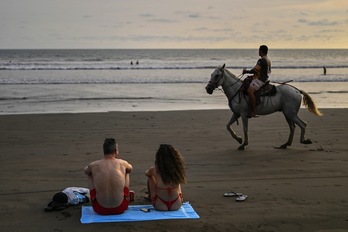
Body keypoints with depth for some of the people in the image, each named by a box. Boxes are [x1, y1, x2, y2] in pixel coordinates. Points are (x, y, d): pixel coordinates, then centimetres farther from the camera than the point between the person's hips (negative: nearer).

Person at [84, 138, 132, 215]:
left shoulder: (93, 165, -7)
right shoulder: (122, 163, -6)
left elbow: (86, 171, 20)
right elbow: (130, 168, 21)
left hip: (101, 210, 0)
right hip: (120, 209, 1)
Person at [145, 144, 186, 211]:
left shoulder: (155, 170, -18)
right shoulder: (178, 168, -15)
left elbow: (146, 173, 7)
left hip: (160, 206, -2)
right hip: (177, 205, 2)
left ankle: (150, 196, 49)